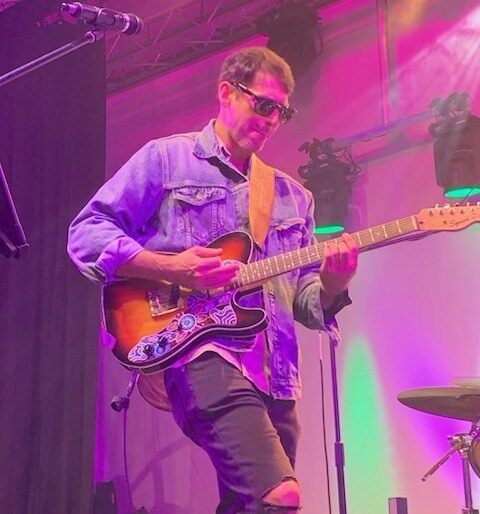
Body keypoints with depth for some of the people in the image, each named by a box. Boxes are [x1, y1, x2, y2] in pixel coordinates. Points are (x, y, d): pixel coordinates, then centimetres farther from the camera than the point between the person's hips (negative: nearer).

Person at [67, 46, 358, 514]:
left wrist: (332, 285, -6)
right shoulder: (166, 158, 6)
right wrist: (170, 267, -13)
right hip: (204, 353, -6)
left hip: (276, 374, 7)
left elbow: (307, 303, 18)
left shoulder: (292, 195, 21)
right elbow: (86, 233, 1)